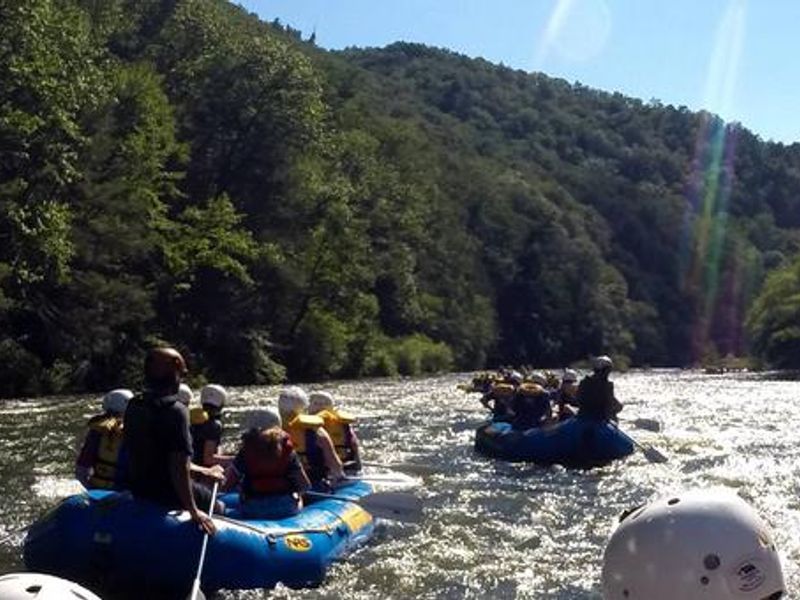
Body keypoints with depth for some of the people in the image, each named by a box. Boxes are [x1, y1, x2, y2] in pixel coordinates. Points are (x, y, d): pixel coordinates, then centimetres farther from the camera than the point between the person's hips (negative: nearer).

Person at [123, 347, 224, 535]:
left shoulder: (134, 406, 3)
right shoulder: (175, 410, -23)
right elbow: (179, 465, -26)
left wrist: (204, 471, 16)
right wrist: (193, 511, -20)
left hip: (138, 489, 8)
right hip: (168, 493, -8)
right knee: (218, 506, 16)